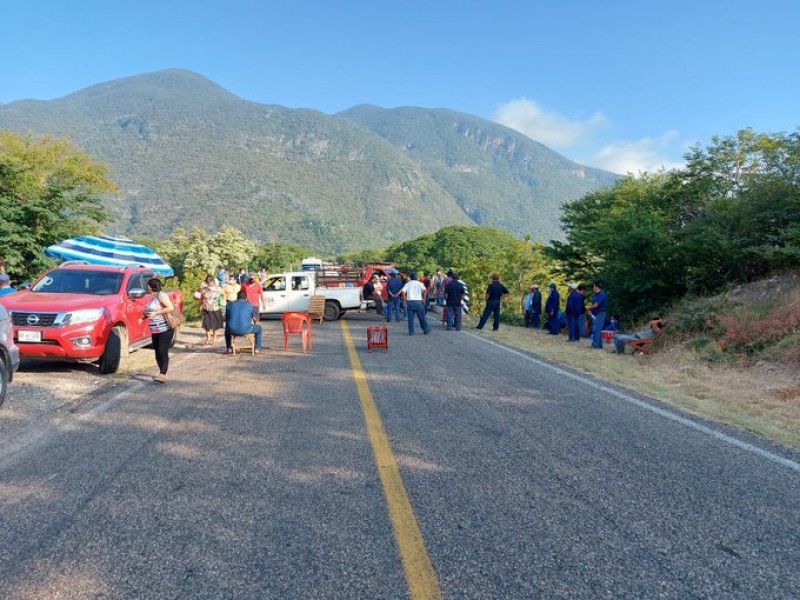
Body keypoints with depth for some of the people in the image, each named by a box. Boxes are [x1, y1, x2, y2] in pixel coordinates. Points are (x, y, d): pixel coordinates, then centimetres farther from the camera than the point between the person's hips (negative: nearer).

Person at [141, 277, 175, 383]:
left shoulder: (161, 295, -11)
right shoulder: (152, 297, 16)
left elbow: (170, 307, -21)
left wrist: (155, 313, -22)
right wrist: (144, 316, 8)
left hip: (165, 329, -9)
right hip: (155, 330, 9)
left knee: (162, 351, -15)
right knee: (157, 351, 10)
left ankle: (163, 375, -20)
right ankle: (162, 373, 18)